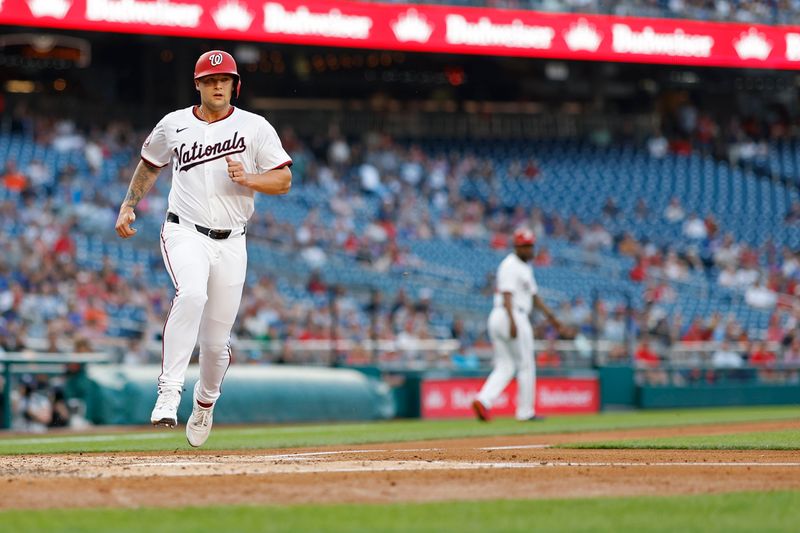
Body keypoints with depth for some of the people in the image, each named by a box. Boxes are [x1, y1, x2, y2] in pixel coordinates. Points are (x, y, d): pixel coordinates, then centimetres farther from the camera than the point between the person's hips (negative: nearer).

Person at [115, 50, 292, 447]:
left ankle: (205, 401, 36)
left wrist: (247, 179, -17)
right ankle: (168, 392, -37)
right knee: (191, 295, -34)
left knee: (216, 339, 4)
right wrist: (128, 205, 17)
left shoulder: (255, 127, 2)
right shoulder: (173, 125, 7)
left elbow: (283, 180, 0)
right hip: (185, 233, -1)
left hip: (231, 243, 1)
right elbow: (150, 164, 25)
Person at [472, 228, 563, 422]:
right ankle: (525, 412, 6)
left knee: (504, 367, 5)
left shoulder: (526, 267, 22)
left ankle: (484, 400, -13)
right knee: (526, 366, 1)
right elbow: (506, 295, -19)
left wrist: (548, 314, 15)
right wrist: (512, 322, -28)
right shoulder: (510, 265, -10)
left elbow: (533, 295, 25)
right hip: (514, 316, -10)